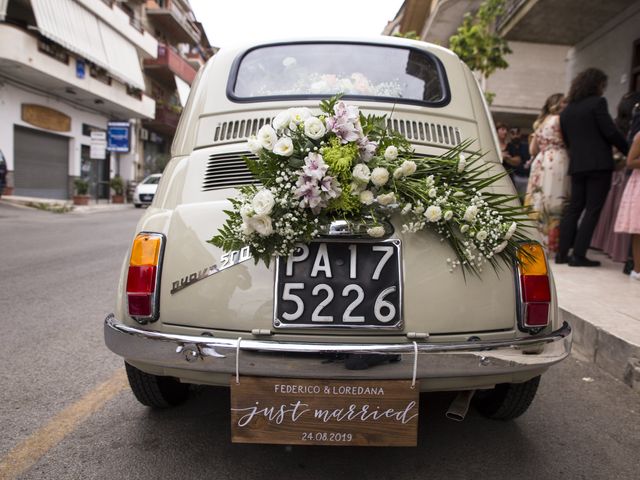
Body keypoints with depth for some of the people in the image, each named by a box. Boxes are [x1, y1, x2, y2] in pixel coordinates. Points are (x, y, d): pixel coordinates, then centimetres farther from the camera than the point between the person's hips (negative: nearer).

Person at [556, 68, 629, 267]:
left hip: (577, 166, 6)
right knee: (592, 210, -2)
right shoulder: (597, 102, -6)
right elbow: (611, 132, -10)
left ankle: (562, 253, 7)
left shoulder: (566, 110, 13)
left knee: (573, 208, 10)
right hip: (599, 164, -6)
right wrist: (628, 150, 0)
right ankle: (578, 255, -5)